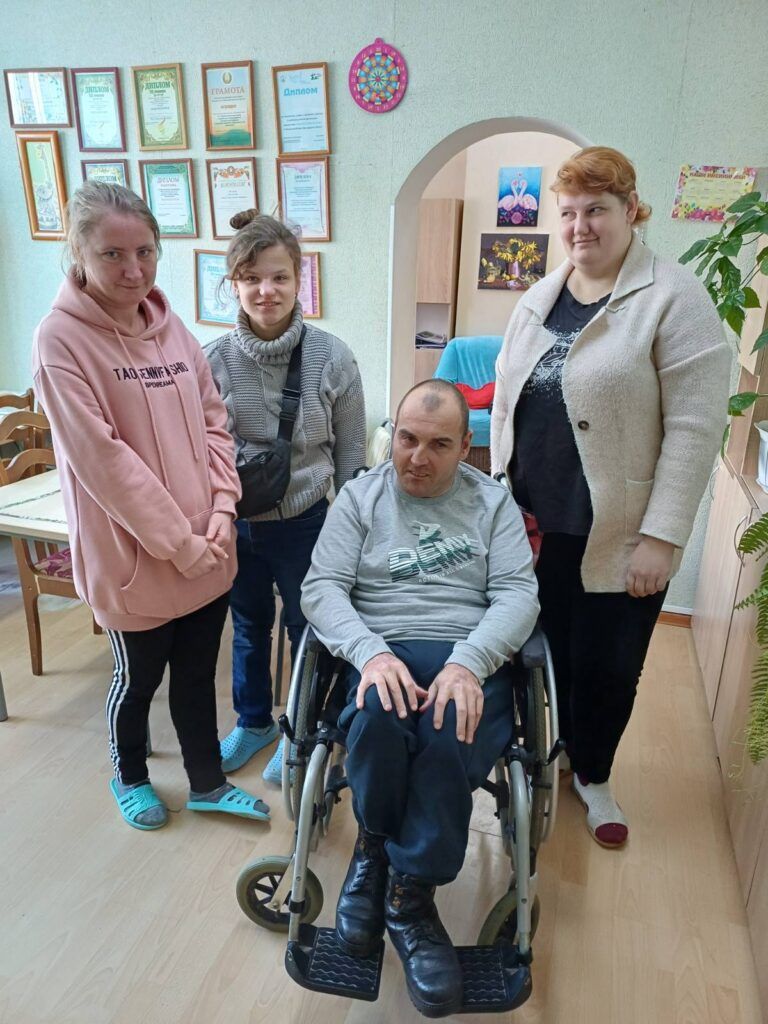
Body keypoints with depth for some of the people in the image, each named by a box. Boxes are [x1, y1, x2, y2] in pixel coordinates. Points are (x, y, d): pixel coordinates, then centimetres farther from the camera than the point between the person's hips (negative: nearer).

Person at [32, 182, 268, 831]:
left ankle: (208, 783, 41)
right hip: (134, 556, -5)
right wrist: (179, 542, -17)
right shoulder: (61, 339, -13)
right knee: (139, 678, 17)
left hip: (205, 551, 5)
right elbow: (101, 459, -19)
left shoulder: (171, 327, 4)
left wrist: (221, 511, -6)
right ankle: (130, 776, 46)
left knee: (198, 673, 19)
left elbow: (214, 422, 6)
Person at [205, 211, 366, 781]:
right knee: (249, 626, 21)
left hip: (303, 520, -2)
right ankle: (253, 722, 46)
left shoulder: (332, 358, -13)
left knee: (307, 628, 15)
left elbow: (352, 454, -5)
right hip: (236, 520, 3)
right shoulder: (215, 360, -9)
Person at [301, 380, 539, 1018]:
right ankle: (376, 845, 0)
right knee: (379, 723, -33)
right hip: (381, 653, 0)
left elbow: (518, 594, -1)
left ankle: (409, 898, -7)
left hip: (470, 658, 0)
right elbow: (321, 587, 0)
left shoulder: (493, 501, 10)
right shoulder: (361, 497, 9)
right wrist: (370, 652, -20)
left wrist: (467, 662, -20)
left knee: (448, 742, -32)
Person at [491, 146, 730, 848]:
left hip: (619, 537, -4)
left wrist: (662, 537, -16)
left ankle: (593, 777, 38)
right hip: (534, 526, 4)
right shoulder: (538, 299, 9)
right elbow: (505, 404, 12)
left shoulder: (674, 299, -8)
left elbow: (695, 427, -13)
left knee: (605, 665, 10)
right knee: (543, 651, 13)